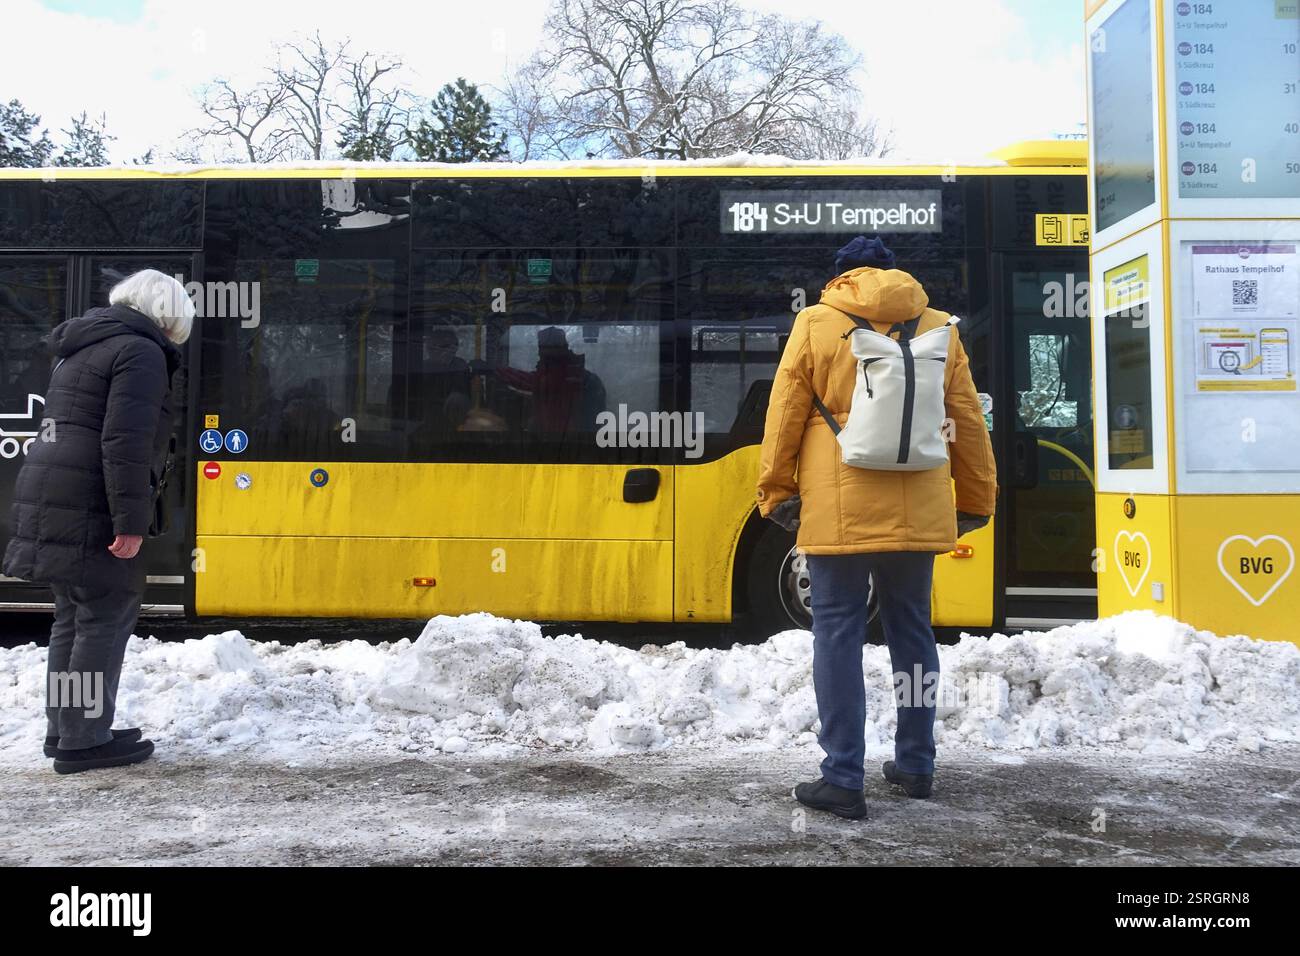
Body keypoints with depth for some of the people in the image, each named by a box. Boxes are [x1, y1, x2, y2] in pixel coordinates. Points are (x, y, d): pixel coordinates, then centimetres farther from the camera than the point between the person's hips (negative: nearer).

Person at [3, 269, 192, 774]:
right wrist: (131, 520, -22)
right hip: (87, 506, -10)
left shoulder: (82, 347, 22)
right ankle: (84, 740, 0)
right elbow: (125, 443, -20)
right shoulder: (140, 352, -9)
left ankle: (63, 729, 22)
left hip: (49, 498, 10)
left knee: (74, 614, 15)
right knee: (109, 614, -4)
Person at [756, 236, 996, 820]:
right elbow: (968, 423, 12)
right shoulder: (938, 329, 9)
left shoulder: (817, 324, 0)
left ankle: (843, 780, 3)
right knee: (911, 631, 16)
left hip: (840, 513, -4)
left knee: (837, 635, 2)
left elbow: (784, 416, -1)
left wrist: (777, 492, 9)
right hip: (917, 513, 4)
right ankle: (915, 765, 26)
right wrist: (976, 501, 21)